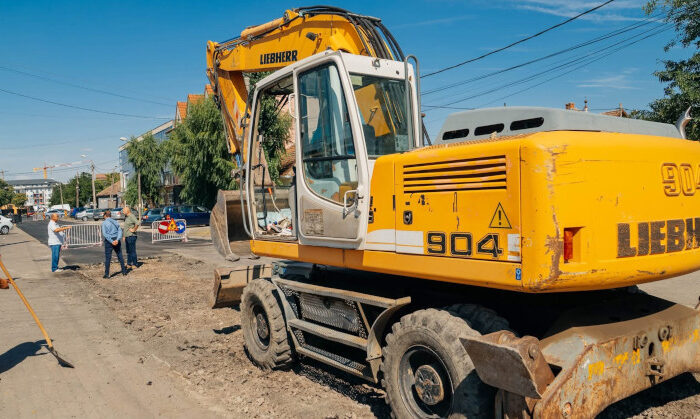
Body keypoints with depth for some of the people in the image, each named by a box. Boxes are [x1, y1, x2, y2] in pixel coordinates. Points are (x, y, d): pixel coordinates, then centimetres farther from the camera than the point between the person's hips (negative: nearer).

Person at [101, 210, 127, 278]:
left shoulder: (104, 223, -4)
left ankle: (107, 274, 2)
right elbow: (120, 231, -3)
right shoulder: (115, 222, 9)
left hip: (108, 241, -4)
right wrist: (117, 240, -14)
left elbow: (104, 234, -15)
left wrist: (111, 241, -17)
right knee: (120, 256, 12)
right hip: (116, 240, 4)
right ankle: (124, 272, 18)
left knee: (107, 257, 1)